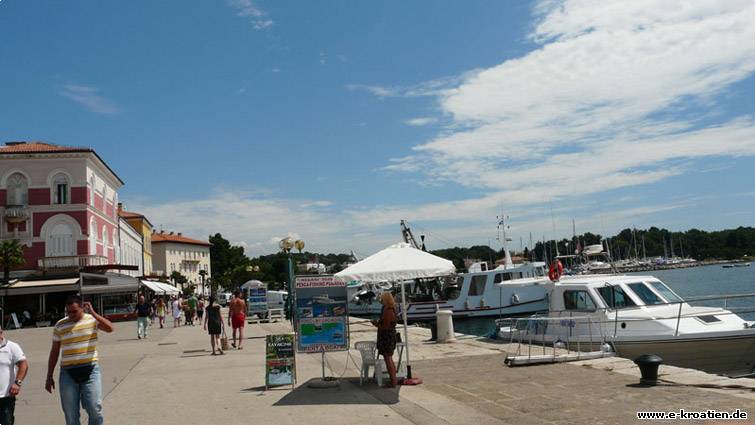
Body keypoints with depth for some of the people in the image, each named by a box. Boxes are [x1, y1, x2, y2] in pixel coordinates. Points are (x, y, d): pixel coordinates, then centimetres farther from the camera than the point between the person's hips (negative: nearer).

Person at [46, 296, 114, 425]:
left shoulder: (92, 319, -1)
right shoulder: (60, 325, 5)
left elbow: (110, 328, -19)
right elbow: (55, 351, 11)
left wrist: (92, 313, -21)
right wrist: (49, 377, 11)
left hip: (90, 370, -2)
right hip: (68, 373, 2)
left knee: (95, 409, -5)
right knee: (70, 414, 7)